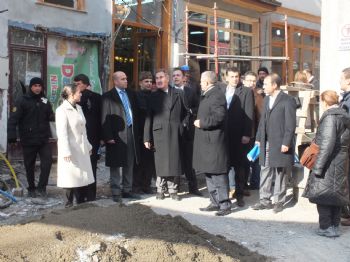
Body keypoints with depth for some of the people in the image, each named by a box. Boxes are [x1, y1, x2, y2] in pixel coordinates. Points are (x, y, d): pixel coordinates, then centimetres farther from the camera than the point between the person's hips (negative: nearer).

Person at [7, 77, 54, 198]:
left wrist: (54, 116, -9)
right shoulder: (23, 101, -5)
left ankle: (41, 187, 0)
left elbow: (50, 116, 16)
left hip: (44, 139, 3)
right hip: (28, 140, -3)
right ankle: (31, 189, 22)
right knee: (29, 166, 7)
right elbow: (13, 119, -11)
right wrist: (12, 136, -21)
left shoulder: (45, 101, 8)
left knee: (47, 161, -10)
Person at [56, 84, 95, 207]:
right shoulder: (62, 110, -12)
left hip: (82, 149, 8)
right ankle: (69, 205, 10)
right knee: (71, 178, -1)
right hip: (70, 150, -8)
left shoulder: (78, 108, 13)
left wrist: (88, 146, 18)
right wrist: (66, 152, -21)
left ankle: (81, 203, 20)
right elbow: (62, 132, -16)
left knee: (83, 177, 10)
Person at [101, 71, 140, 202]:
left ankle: (127, 190, 21)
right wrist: (108, 136, -14)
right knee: (116, 166, 1)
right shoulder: (108, 96, -5)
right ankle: (116, 192, 8)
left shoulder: (131, 94, 12)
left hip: (131, 133, 6)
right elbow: (105, 119, -9)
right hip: (117, 135, -6)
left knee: (129, 164, 12)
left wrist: (136, 131, 10)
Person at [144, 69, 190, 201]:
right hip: (159, 133, 0)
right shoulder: (153, 96, 7)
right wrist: (147, 138, -1)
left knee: (174, 162, 3)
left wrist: (183, 125, 0)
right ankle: (160, 189, 13)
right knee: (161, 163, 2)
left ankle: (173, 190, 13)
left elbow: (187, 112, 14)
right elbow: (148, 117, 4)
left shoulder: (178, 93, 8)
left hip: (175, 133, 1)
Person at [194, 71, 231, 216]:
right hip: (205, 141, 11)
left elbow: (219, 116, -24)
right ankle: (215, 202, 23)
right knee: (209, 174, 15)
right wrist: (199, 120, 13)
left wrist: (202, 123, -17)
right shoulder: (206, 95, 17)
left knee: (218, 174, -6)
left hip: (213, 142, -11)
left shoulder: (217, 95, -15)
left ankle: (225, 205, 0)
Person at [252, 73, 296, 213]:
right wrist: (258, 138, 11)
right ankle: (265, 200, 18)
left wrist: (286, 143, -17)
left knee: (279, 173, 4)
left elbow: (290, 124, -13)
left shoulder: (287, 101, -10)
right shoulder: (266, 99, 13)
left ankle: (279, 201, 15)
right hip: (266, 143, 7)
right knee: (265, 172, 10)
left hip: (280, 144, -7)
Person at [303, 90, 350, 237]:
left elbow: (327, 143, -23)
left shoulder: (330, 117, -16)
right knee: (336, 194, 15)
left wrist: (318, 166, -21)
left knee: (322, 194, -1)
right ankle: (335, 226, 22)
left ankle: (326, 227, 1)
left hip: (329, 164, -9)